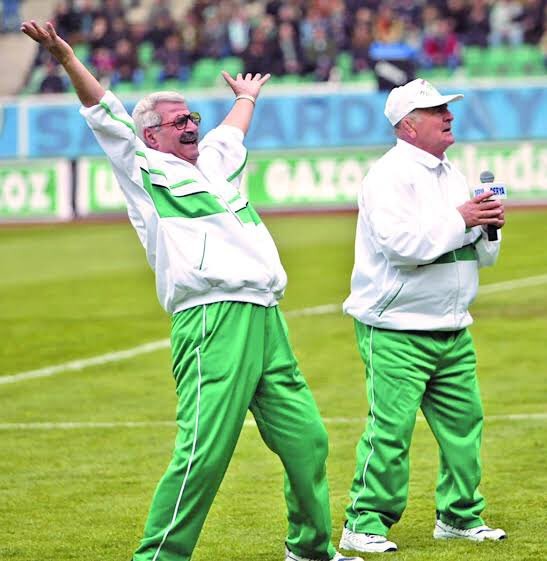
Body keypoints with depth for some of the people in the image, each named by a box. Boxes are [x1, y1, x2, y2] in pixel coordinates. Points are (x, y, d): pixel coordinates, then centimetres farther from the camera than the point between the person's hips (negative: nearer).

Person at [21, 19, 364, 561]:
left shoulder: (213, 163, 26)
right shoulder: (145, 170, 7)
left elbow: (233, 131, 47)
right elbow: (105, 115, -1)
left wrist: (247, 96, 64)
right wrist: (66, 57, -10)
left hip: (266, 322, 8)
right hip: (213, 323, -8)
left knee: (306, 439, 10)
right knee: (204, 450, -15)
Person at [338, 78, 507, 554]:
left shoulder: (452, 175, 16)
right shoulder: (389, 176, -9)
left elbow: (481, 257, 19)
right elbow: (403, 243, -24)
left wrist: (488, 228, -2)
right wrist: (459, 220, -17)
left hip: (452, 331, 8)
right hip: (397, 332, -8)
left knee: (464, 423, 7)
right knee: (391, 429, -10)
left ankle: (460, 515, 20)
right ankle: (365, 524, -4)